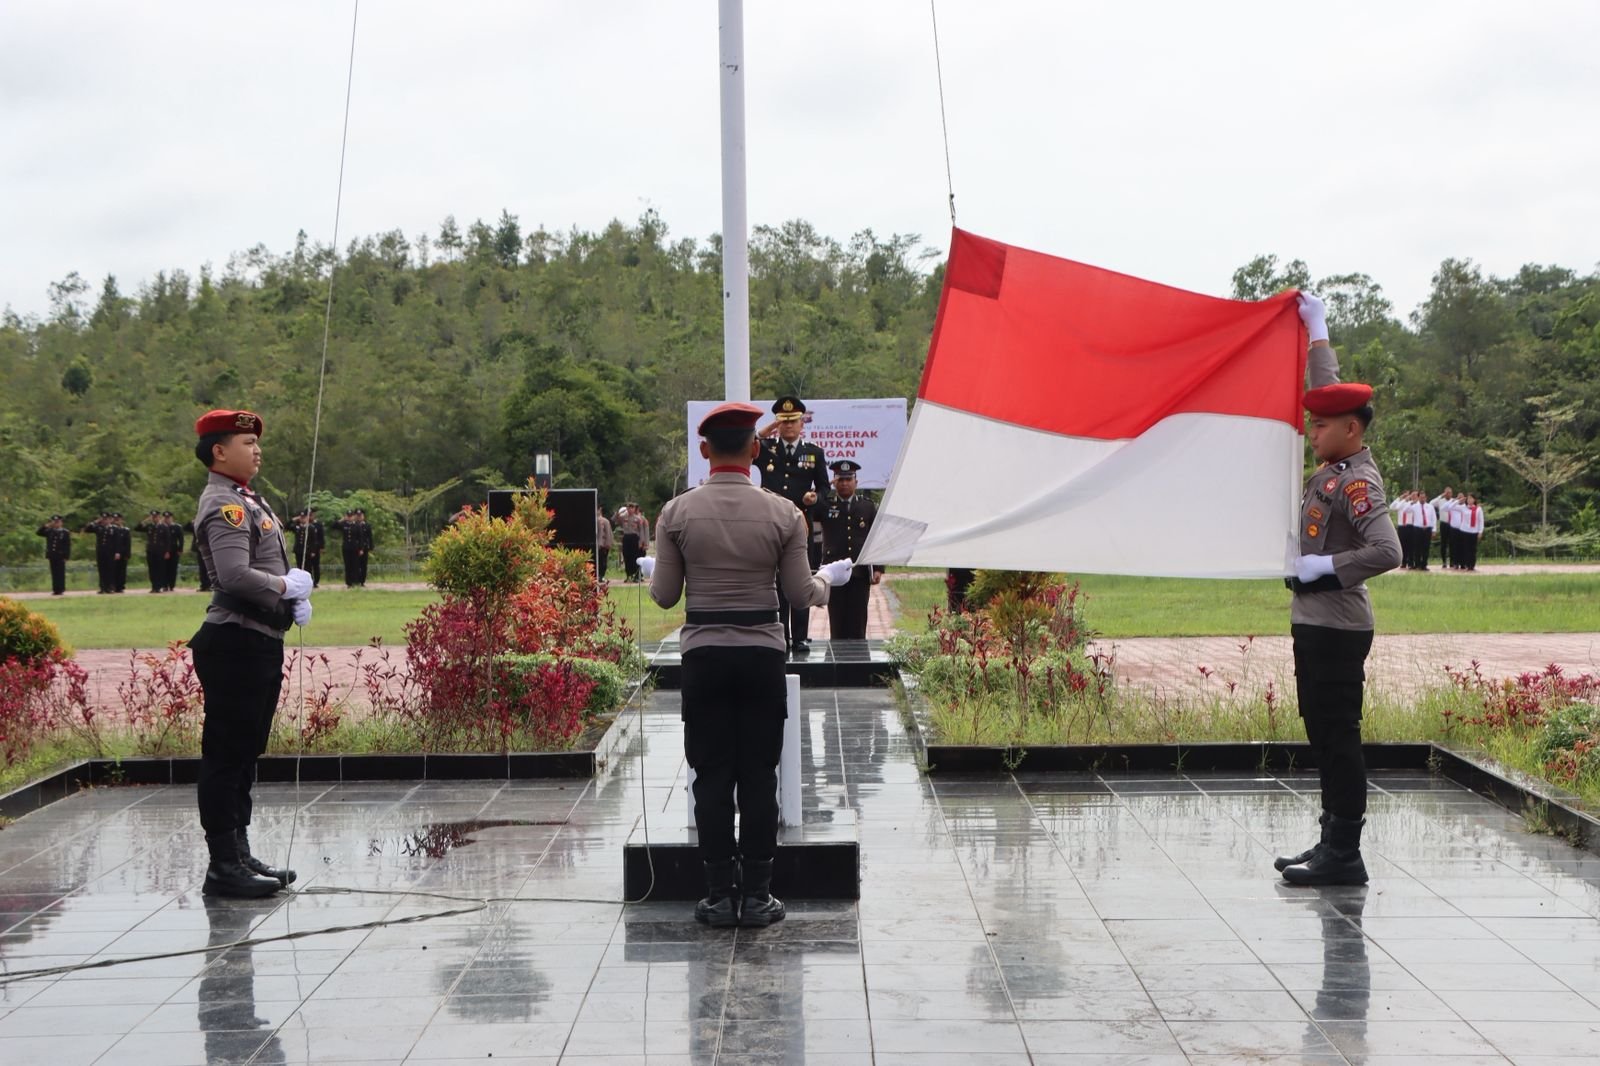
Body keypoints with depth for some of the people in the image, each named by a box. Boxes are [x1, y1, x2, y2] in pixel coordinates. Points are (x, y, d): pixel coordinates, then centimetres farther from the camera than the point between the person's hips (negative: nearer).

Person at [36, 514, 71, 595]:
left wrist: (66, 557, -9)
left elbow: (68, 545, -3)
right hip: (52, 556, 4)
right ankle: (55, 590, 7)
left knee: (61, 573, -2)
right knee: (54, 573, 5)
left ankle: (61, 590, 1)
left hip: (60, 556, -4)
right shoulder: (49, 531, 12)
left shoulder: (66, 532, -1)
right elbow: (39, 533, 8)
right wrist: (46, 526, -1)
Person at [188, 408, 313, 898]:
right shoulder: (224, 505, -15)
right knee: (226, 755, -4)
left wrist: (296, 597, 5)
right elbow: (235, 575, -28)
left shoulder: (248, 500, 17)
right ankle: (224, 867, 0)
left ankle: (240, 855, 23)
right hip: (235, 645, -10)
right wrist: (287, 585, -13)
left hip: (261, 643, 10)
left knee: (245, 753, 15)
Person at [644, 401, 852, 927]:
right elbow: (801, 595, -1)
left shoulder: (677, 512, -4)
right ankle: (756, 895, 8)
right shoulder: (783, 513, -5)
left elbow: (665, 595, 0)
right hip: (762, 655, 0)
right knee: (759, 776, 6)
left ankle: (720, 894, 8)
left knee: (712, 776, 6)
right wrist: (829, 576, 21)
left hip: (703, 655, 0)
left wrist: (651, 568, 23)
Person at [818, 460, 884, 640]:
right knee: (837, 625, 1)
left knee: (857, 625, 1)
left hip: (860, 573, 1)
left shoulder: (868, 507, 10)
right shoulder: (824, 506, 7)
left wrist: (878, 569, 1)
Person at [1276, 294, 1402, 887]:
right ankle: (1333, 843, 20)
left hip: (1336, 631, -10)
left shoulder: (1357, 483, -17)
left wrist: (1325, 566, -20)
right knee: (1324, 737, 13)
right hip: (1315, 624, 10)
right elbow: (1331, 391, 22)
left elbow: (1387, 552, -28)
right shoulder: (1338, 465, 8)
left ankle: (1344, 858, -2)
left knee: (1338, 739, -6)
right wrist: (1316, 331, 26)